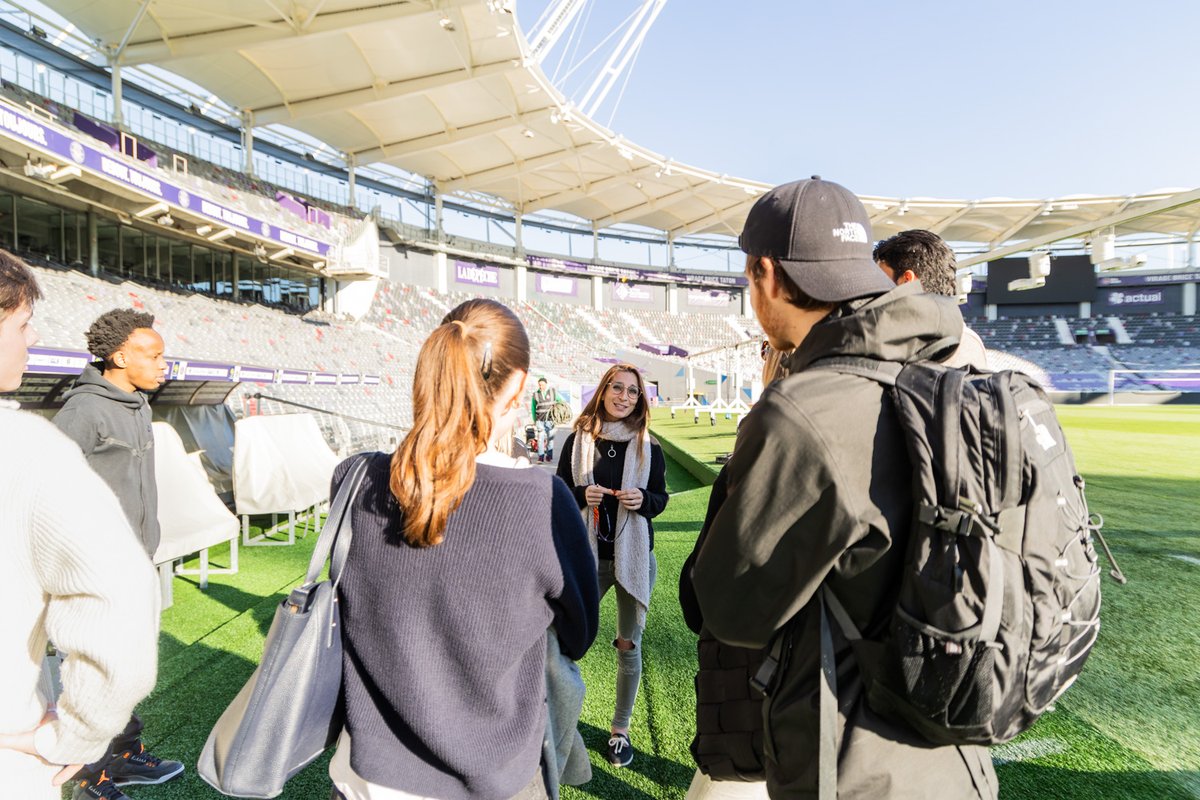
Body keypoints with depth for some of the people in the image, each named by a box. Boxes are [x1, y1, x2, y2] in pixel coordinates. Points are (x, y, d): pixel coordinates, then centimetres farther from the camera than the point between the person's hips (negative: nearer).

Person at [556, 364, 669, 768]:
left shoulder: (648, 446, -2)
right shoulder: (578, 439, -2)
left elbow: (660, 498, 5)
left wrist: (642, 500, -16)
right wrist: (581, 495, -16)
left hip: (633, 557, 0)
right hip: (587, 556, 0)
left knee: (629, 646, 11)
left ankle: (620, 729, 31)